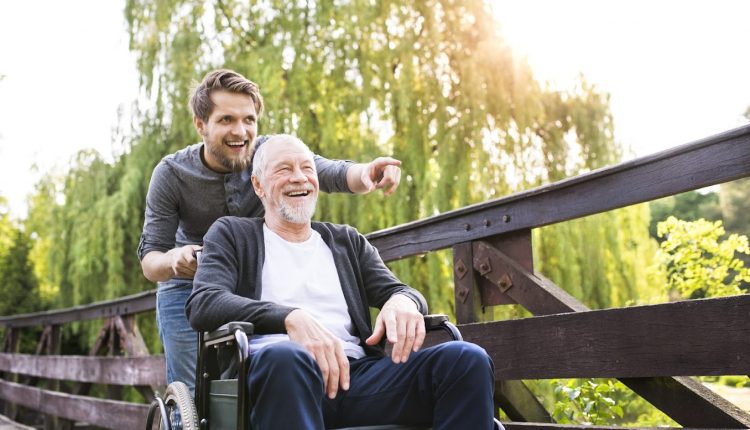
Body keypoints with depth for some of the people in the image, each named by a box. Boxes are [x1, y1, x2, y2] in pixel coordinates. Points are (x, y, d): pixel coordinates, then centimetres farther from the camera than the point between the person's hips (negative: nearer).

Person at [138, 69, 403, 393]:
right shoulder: (171, 175, -15)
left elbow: (334, 175, -30)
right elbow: (149, 259, -17)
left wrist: (365, 172, -54)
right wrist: (172, 261, -41)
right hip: (189, 288, -1)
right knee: (193, 393, -6)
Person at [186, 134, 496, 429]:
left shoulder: (347, 241, 28)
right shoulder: (233, 234, 17)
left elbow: (397, 290, 19)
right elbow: (202, 304, -1)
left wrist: (404, 301, -9)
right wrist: (290, 317, -19)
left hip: (355, 372, 4)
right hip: (273, 368, -3)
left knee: (467, 359, -22)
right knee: (285, 356, -41)